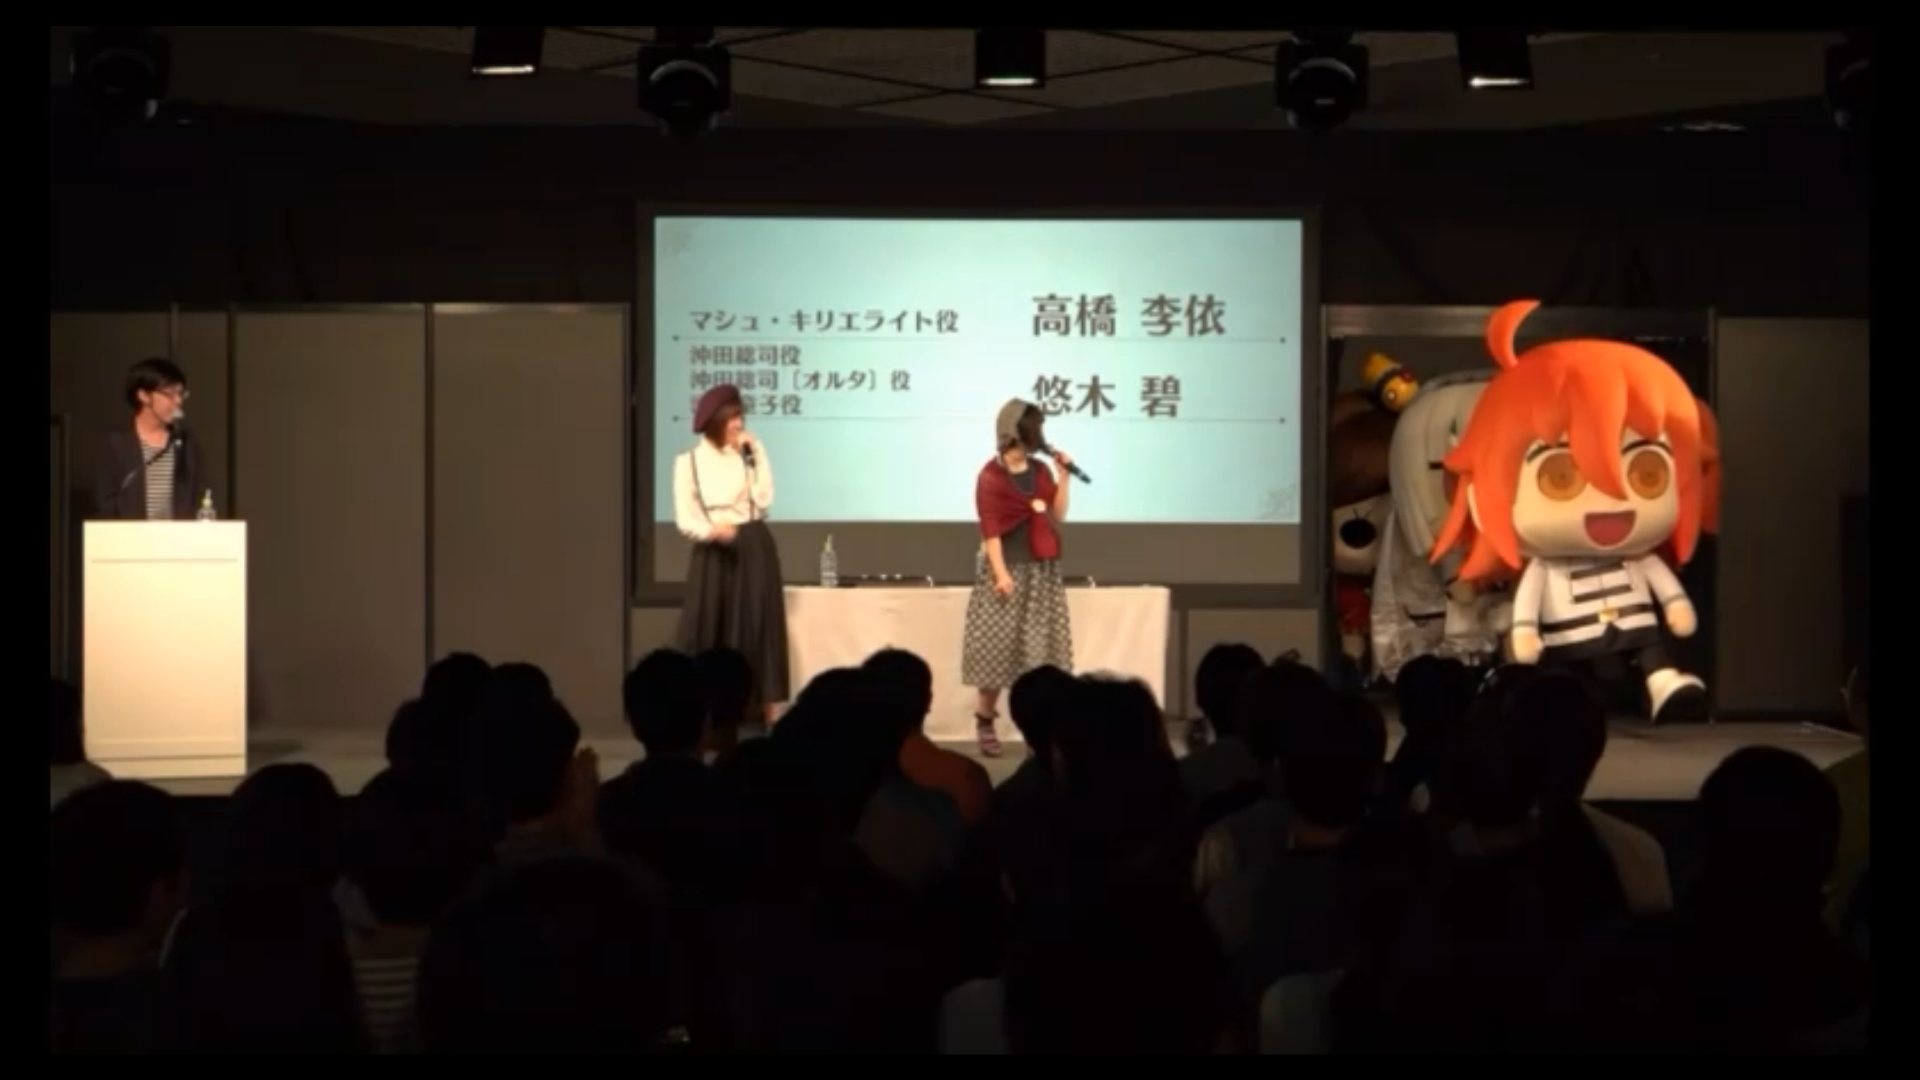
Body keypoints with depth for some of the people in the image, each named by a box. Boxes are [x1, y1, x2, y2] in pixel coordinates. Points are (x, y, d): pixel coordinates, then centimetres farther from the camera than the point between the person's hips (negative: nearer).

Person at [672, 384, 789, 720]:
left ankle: (767, 713, -1)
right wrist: (711, 530, -25)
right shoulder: (688, 462, 1)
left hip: (754, 550, 2)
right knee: (708, 632, -3)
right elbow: (685, 519, -5)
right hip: (713, 553, -2)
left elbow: (763, 499, -4)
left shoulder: (750, 453, 9)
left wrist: (755, 455, -6)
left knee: (757, 629, 0)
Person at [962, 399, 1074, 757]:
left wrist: (1064, 476, 1)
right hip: (1008, 568, -6)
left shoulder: (1040, 471, 9)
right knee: (997, 646, -4)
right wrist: (1000, 572, -19)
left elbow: (1057, 516, 9)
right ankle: (986, 723, 5)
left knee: (1039, 648, 3)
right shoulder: (991, 476, -8)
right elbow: (990, 528, -12)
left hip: (1042, 572, 6)